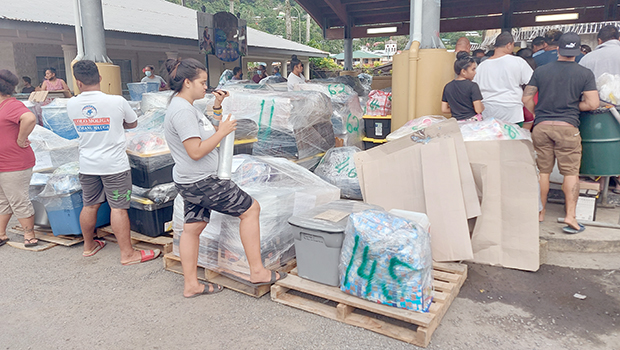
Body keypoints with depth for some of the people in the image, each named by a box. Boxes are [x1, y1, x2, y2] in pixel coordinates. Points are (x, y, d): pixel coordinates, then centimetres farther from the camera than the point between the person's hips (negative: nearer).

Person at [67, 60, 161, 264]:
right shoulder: (117, 102, -13)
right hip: (114, 164, -4)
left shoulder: (71, 105, -2)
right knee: (118, 208, -1)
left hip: (87, 165, 4)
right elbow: (133, 123, 4)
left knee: (89, 205, 16)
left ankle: (89, 246, 34)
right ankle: (127, 254, 5)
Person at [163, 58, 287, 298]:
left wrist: (218, 108, 12)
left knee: (192, 228, 13)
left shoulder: (185, 107, 14)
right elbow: (196, 151, -24)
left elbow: (209, 134, 21)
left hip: (191, 182, 11)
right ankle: (257, 271, 1)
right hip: (201, 182, -11)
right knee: (250, 209, -4)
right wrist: (223, 131, -17)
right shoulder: (182, 110, -19)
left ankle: (191, 285, 23)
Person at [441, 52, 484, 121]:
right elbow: (478, 110, -11)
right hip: (473, 120, -5)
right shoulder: (472, 86, -8)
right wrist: (483, 106, 10)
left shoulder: (447, 87, 7)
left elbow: (444, 109, 9)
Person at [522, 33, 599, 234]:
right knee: (571, 173, 5)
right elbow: (593, 104, -4)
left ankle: (539, 213, 19)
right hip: (568, 127, -2)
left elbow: (526, 99, 4)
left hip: (541, 127, 2)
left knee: (543, 171, 10)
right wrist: (574, 106, 13)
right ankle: (570, 216, 1)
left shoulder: (540, 71, 4)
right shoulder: (585, 74, -1)